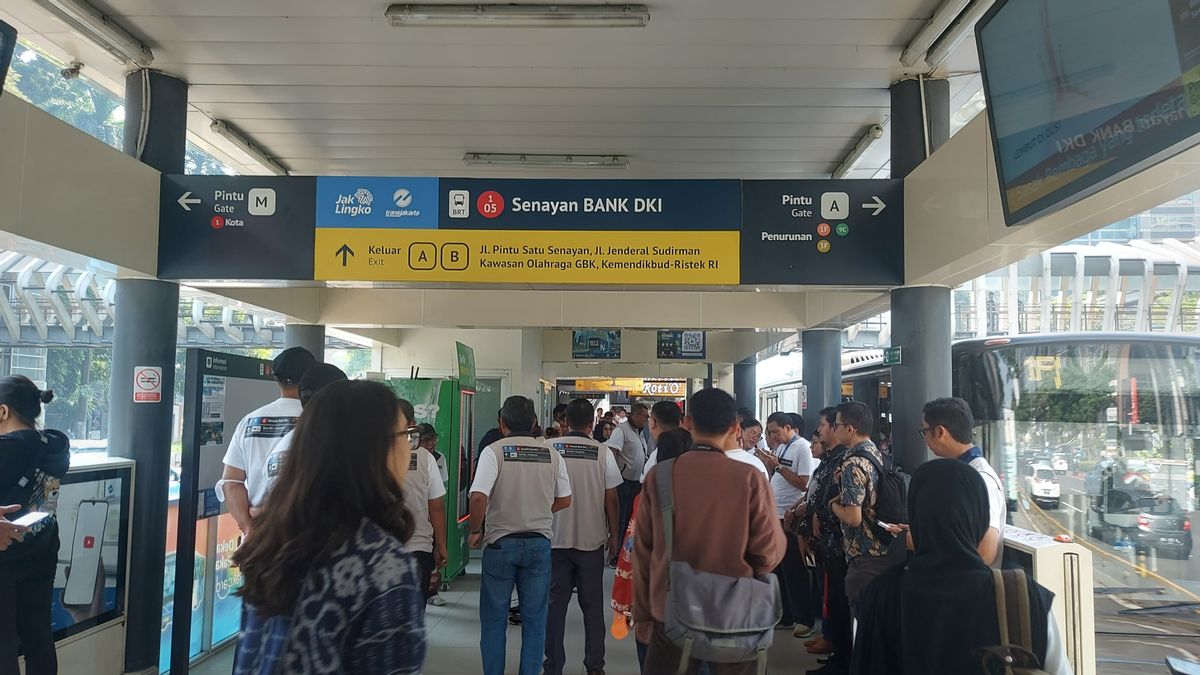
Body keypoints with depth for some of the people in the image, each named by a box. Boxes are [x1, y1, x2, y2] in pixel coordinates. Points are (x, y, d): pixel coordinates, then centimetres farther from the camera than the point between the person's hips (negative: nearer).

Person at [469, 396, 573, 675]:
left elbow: (478, 497, -22)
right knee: (534, 620, 12)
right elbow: (564, 500, 4)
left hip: (501, 543, -2)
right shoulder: (552, 455, 0)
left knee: (493, 619, 11)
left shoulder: (494, 451, -11)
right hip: (539, 542, 3)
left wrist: (475, 531, -7)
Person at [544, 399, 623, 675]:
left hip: (556, 538, 0)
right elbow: (611, 499, -2)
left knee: (555, 603, 9)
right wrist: (613, 535, 10)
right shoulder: (602, 452, -6)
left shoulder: (549, 449, -5)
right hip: (592, 539, 0)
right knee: (592, 604, 13)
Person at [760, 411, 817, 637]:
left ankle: (805, 619, 9)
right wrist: (766, 464, -4)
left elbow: (804, 484, -18)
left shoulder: (802, 447, -12)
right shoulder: (781, 448, 12)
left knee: (795, 571, -1)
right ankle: (785, 616, 24)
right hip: (776, 516, 8)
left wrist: (778, 466, -19)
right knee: (777, 568, 14)